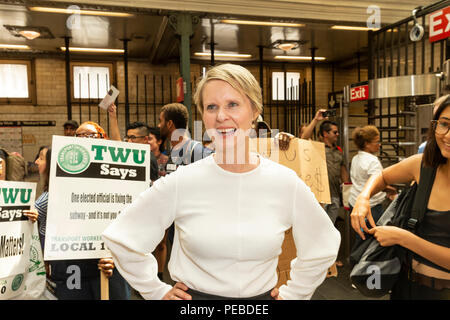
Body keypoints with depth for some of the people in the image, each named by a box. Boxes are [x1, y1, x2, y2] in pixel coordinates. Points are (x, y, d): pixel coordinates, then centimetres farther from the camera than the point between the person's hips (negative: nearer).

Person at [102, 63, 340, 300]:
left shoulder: (287, 184, -11)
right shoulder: (180, 183, -17)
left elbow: (322, 248, 5)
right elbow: (122, 238, -6)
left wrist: (291, 294, 4)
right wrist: (158, 292, -2)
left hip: (261, 295, 2)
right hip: (194, 294, -1)